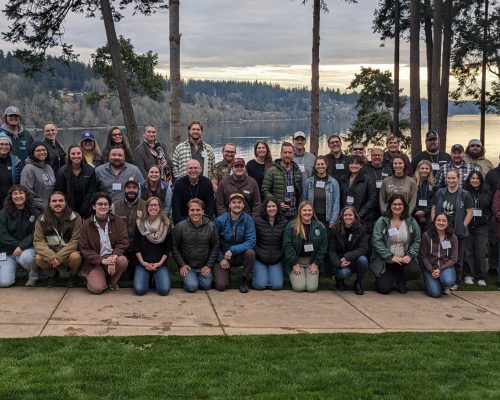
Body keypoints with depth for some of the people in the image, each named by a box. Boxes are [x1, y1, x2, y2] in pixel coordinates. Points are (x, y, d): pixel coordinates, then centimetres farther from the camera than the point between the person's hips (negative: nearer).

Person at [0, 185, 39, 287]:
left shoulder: (33, 213, 1)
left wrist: (22, 246, -19)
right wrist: (17, 244, -15)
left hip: (28, 248, -1)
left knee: (26, 258, -38)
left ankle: (33, 276, -5)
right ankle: (13, 267, 21)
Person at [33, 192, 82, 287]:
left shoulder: (75, 218, -9)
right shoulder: (42, 220, -2)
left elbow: (75, 241, -15)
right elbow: (38, 241, -9)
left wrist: (59, 257, -26)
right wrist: (51, 257, -27)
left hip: (68, 253, -2)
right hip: (50, 253, 2)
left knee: (75, 257, -34)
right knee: (38, 258, -28)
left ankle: (73, 275, 3)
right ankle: (52, 274, 7)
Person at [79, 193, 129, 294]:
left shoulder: (117, 221, 1)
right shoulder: (87, 224, -3)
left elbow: (123, 242, -5)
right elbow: (84, 249, -5)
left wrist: (113, 257, -23)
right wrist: (102, 260, -19)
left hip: (113, 257, 2)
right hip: (94, 262, -2)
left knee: (123, 261, -32)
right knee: (97, 288, -23)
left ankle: (112, 282, 0)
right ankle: (96, 278, 16)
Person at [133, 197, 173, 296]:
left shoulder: (166, 224, 3)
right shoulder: (140, 223, 3)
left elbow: (169, 247, 4)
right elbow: (136, 246, 3)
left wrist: (160, 263, -6)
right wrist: (143, 263, -7)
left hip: (160, 264, 0)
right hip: (143, 263, 0)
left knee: (164, 290, -21)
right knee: (139, 290, -21)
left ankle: (156, 278, 13)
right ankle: (148, 278, 13)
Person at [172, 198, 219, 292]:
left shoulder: (211, 226, -5)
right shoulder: (180, 227, -9)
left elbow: (215, 246, 2)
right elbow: (175, 248, -1)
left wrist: (209, 265, -3)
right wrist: (182, 264, -6)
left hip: (204, 267, 1)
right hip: (187, 266, -1)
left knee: (206, 285, -13)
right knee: (192, 287, -18)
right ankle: (187, 278, 16)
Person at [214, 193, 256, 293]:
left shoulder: (248, 219, -11)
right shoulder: (220, 220, -11)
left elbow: (251, 242, -19)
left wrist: (232, 250, -27)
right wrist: (221, 259, -13)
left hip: (240, 255, 1)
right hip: (222, 257, -1)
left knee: (250, 252, -32)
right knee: (221, 285, -20)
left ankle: (245, 280, -8)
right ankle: (225, 273, 18)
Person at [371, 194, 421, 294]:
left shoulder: (411, 221, 4)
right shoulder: (382, 221, -6)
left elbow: (416, 241, 4)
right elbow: (377, 241, -13)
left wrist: (410, 255, -13)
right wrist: (391, 257, -18)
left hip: (404, 259, 2)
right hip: (385, 261, -2)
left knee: (415, 271, -28)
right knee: (384, 289, -14)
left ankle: (400, 279, 9)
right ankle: (388, 277, 25)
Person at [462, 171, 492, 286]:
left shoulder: (487, 192, 8)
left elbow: (492, 208, 13)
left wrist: (486, 218, -1)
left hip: (481, 227, 1)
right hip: (467, 226, -1)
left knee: (481, 253, 0)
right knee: (467, 252, 2)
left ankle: (481, 277, 10)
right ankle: (468, 275, 13)